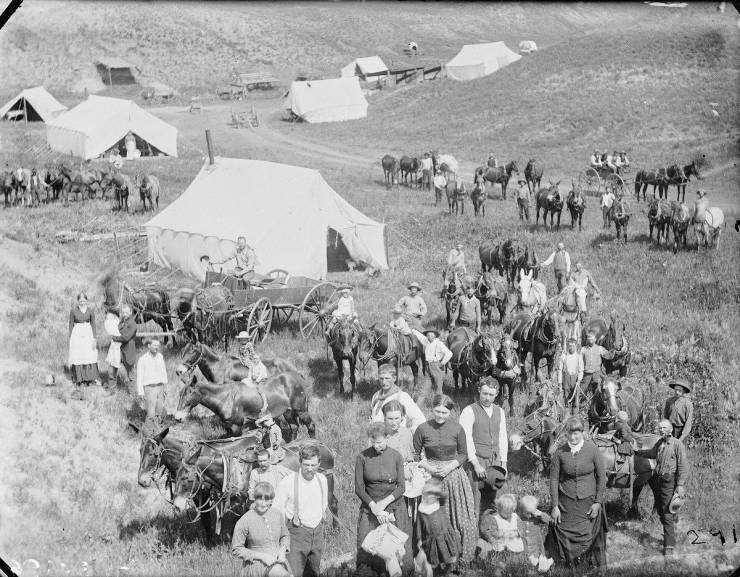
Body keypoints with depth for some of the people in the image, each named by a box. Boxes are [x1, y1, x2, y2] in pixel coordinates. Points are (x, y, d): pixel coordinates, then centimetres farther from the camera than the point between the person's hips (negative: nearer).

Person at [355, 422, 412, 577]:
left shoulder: (396, 456, -1)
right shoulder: (362, 457, -4)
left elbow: (401, 487, -1)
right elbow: (359, 488, -3)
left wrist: (384, 502, -14)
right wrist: (374, 506, -13)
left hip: (394, 505, 0)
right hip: (370, 508, 0)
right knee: (367, 553, -5)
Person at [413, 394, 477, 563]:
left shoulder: (457, 429, -4)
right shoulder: (423, 429, -5)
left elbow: (463, 454, 4)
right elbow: (415, 455, 4)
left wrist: (450, 466, -12)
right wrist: (426, 466, -13)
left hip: (453, 472, 0)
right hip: (431, 475, 0)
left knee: (460, 515, 1)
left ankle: (463, 555, 14)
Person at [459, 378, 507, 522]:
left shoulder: (499, 412, 14)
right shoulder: (469, 411, -4)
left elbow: (502, 438, 17)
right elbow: (466, 439, -10)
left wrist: (503, 462, 9)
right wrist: (476, 464, -15)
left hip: (494, 461, 5)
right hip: (475, 461, -5)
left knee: (489, 502, 6)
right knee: (474, 501, -9)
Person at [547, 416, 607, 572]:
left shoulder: (592, 450, -6)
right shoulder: (560, 452, -5)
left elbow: (601, 477, 1)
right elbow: (554, 479, 0)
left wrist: (598, 502, -3)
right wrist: (555, 506, -2)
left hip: (589, 501, -1)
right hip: (566, 503, 1)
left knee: (588, 536, -1)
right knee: (566, 537, -1)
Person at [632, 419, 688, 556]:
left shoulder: (677, 444, -11)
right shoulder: (660, 443, 11)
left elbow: (683, 466, -13)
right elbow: (652, 453, 33)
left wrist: (680, 485, -16)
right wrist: (637, 451, 26)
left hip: (670, 481, -7)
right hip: (657, 479, 7)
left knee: (667, 514, -9)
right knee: (660, 509, 15)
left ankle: (669, 546, -7)